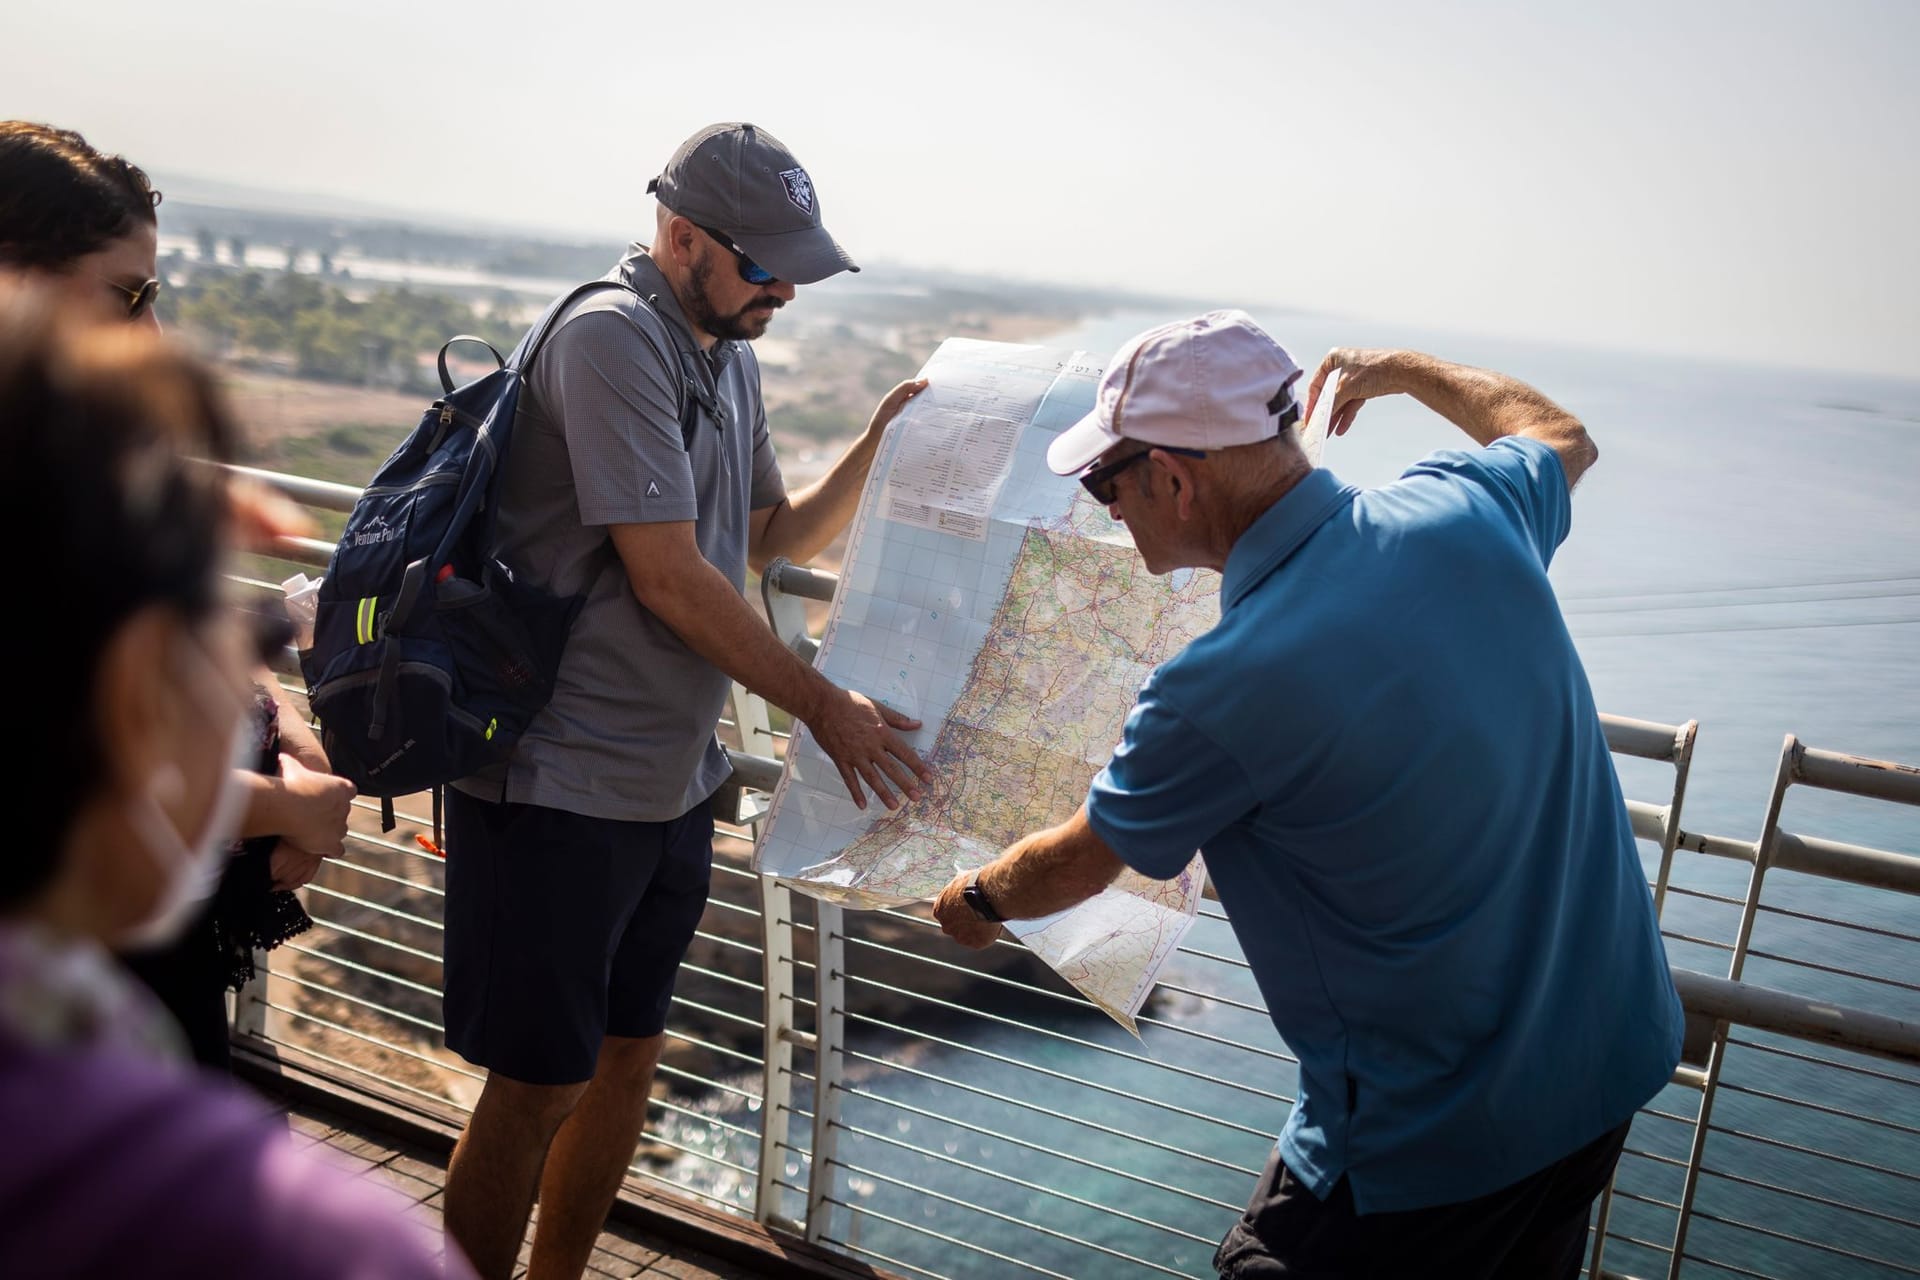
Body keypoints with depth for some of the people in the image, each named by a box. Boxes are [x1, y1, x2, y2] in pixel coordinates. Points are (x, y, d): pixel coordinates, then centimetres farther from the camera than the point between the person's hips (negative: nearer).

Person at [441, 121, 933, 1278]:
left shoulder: (730, 355, 11)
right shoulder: (611, 337, -17)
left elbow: (777, 538, 19)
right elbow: (666, 577, -21)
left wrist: (880, 442, 4)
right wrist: (824, 707, -15)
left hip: (673, 783, 9)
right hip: (561, 784, -9)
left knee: (629, 1056, 18)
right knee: (540, 1088, 3)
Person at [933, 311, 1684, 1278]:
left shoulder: (1216, 694, -27)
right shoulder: (1463, 511, -10)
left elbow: (1076, 864, -7)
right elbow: (1561, 436, 17)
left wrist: (977, 899, 15)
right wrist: (1403, 369, 31)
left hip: (1432, 1149, -7)